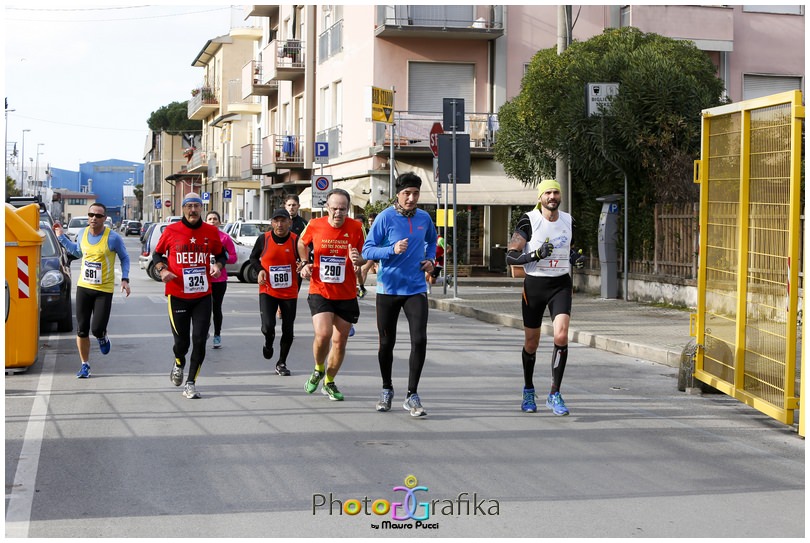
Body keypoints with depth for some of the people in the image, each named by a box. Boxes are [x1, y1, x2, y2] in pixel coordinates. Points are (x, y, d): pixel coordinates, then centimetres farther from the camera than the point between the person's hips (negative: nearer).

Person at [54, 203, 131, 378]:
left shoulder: (113, 237, -12)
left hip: (104, 290, -4)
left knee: (97, 329, -10)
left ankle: (103, 338, 29)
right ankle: (85, 365, 18)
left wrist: (125, 279, -8)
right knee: (81, 330, 3)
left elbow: (125, 258, 2)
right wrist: (62, 238, 16)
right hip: (83, 287, 4)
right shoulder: (82, 234, 2)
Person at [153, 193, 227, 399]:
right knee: (181, 341, 3)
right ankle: (178, 364, 38)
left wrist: (218, 266, -4)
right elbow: (157, 254, 10)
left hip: (203, 295, 1)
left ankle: (191, 384, 6)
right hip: (177, 295, -1)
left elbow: (220, 254, 17)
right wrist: (162, 270, -9)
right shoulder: (171, 231, -1)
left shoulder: (211, 232, 3)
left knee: (199, 340, -5)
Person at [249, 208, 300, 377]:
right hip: (268, 291, -1)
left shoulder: (296, 240, -8)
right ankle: (268, 343, 23)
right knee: (268, 326, -15)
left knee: (288, 331, 4)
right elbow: (253, 257, 9)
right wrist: (260, 270, -9)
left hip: (289, 292, 1)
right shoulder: (263, 239, -6)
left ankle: (281, 363, 25)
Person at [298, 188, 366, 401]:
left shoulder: (356, 228, -6)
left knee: (340, 341, 7)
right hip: (320, 291, -2)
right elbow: (302, 242, 16)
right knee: (323, 334, -19)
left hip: (347, 294, 2)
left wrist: (358, 259, -16)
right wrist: (305, 263, 2)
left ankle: (329, 382, 30)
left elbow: (364, 256, 6)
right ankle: (318, 369, 13)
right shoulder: (314, 225, -6)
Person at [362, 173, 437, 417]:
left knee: (419, 340, -11)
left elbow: (432, 241, 26)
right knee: (387, 342, 9)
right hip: (388, 288, -2)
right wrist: (392, 250, -24)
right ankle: (387, 390, 30)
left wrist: (430, 259, 8)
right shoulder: (385, 217, -8)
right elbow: (367, 250, -10)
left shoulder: (424, 218, 4)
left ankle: (412, 395, -1)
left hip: (416, 289, 2)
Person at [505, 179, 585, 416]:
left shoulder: (568, 221, 5)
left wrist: (575, 258, 3)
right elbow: (510, 256, -10)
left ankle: (554, 395, -8)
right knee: (531, 343, 8)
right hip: (535, 284, -2)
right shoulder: (529, 221, -8)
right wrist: (536, 255, -25)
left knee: (561, 336, -17)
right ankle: (528, 391, 32)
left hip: (561, 284, 2)